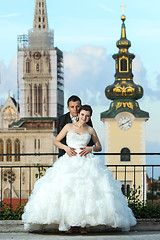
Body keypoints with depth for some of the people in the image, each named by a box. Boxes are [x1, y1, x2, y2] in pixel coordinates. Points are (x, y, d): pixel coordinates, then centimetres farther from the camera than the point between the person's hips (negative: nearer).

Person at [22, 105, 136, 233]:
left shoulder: (90, 130, 13)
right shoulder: (69, 127, 10)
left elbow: (99, 147, 19)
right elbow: (56, 141, 14)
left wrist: (90, 148, -2)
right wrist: (65, 147, -3)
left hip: (86, 161, 1)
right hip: (70, 160, -1)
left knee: (84, 191, -14)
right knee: (68, 190, -14)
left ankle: (83, 223, -9)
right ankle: (70, 223, -8)